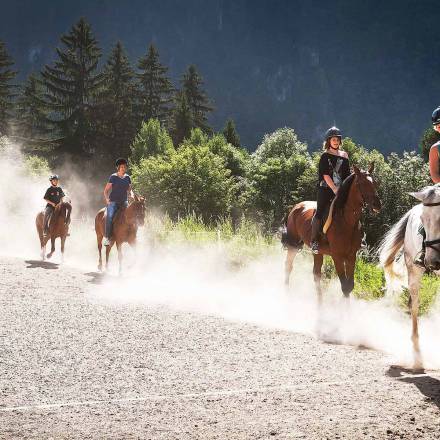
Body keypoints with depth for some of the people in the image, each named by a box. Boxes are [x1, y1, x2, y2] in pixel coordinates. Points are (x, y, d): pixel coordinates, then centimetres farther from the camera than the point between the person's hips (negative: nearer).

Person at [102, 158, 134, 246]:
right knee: (110, 216, -27)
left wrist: (132, 195, -1)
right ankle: (106, 237, -26)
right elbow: (106, 190, 2)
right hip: (113, 201, -5)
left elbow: (129, 189, 22)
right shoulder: (113, 177, -1)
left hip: (124, 202, 5)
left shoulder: (127, 178, 10)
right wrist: (107, 199, -14)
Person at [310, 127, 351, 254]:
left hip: (340, 189, 5)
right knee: (320, 212, -12)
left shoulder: (344, 156, 14)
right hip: (326, 189, -5)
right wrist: (334, 188, -18)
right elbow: (325, 174, -9)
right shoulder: (325, 156, 0)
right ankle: (314, 240, -7)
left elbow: (347, 175, 15)